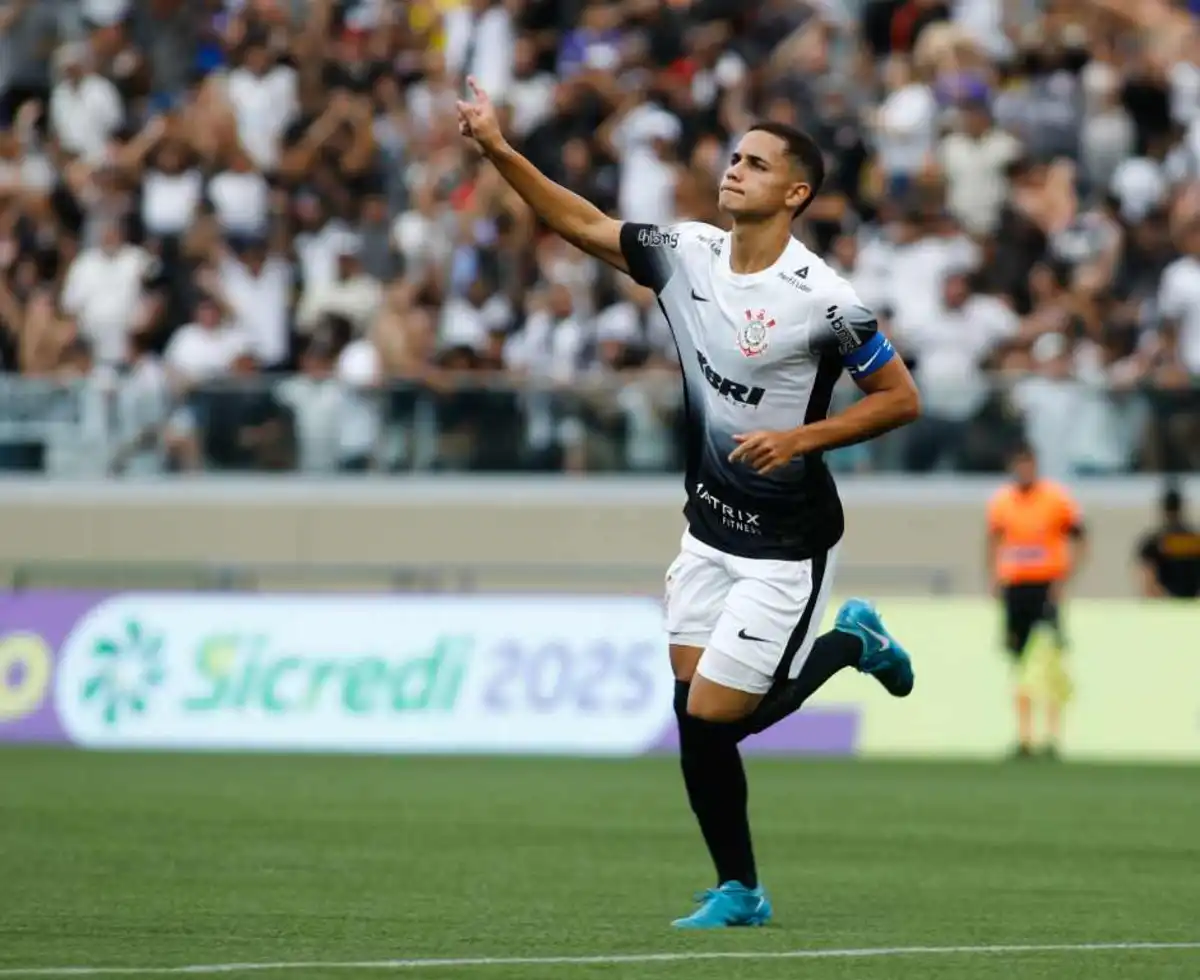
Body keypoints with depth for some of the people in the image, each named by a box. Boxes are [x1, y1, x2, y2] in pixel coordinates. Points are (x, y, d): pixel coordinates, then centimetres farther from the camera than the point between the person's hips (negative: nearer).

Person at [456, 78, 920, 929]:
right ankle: (739, 891, 20)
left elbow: (902, 399, -12)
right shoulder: (687, 253, -1)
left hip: (785, 547, -6)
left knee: (709, 720, -8)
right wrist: (499, 150, -2)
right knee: (699, 715, 3)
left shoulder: (822, 300, -19)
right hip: (711, 529, 6)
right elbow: (582, 224, 7)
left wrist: (801, 439, -21)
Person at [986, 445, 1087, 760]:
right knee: (1020, 662, 5)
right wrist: (994, 579, 9)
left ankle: (1053, 735, -16)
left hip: (1047, 587, -4)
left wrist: (1064, 578, -11)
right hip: (1013, 586, 4)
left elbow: (1079, 540, -1)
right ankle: (1023, 736, 9)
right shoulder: (1000, 501, 7)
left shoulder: (1058, 498, -4)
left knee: (1049, 658, -14)